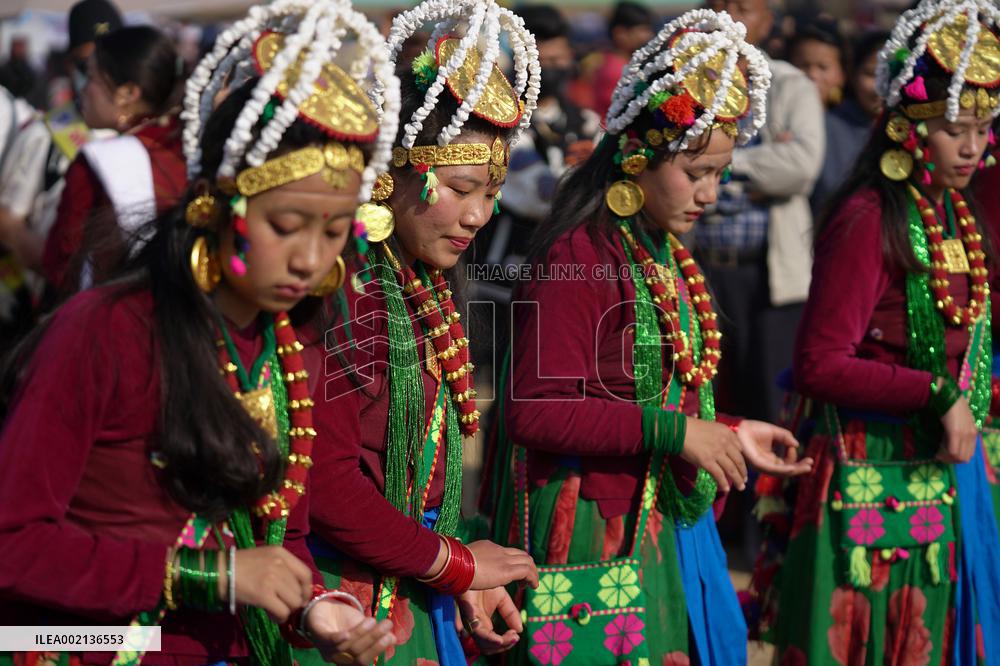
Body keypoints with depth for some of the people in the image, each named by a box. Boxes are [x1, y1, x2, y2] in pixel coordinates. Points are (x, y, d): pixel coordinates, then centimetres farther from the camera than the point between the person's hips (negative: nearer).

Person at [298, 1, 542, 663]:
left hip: (411, 602, 8)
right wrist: (456, 563, -12)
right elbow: (325, 483, -23)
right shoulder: (340, 285, -20)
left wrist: (462, 573, 6)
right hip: (332, 604, -8)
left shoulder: (428, 286, 8)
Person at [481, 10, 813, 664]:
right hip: (594, 545, -9)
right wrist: (677, 432, -22)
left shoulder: (667, 255, 11)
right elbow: (535, 411, -22)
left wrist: (728, 434, 8)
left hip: (667, 530, 9)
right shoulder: (578, 257, -16)